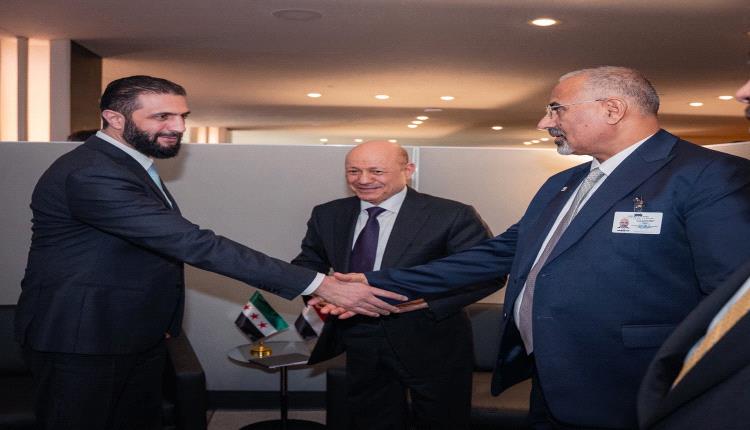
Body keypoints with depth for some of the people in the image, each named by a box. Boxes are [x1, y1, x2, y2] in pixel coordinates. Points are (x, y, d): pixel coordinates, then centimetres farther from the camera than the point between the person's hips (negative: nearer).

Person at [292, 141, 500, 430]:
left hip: (432, 346, -3)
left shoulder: (451, 216, -13)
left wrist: (420, 299, -27)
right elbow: (306, 265, 12)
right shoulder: (327, 216, 3)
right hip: (360, 345, 4)